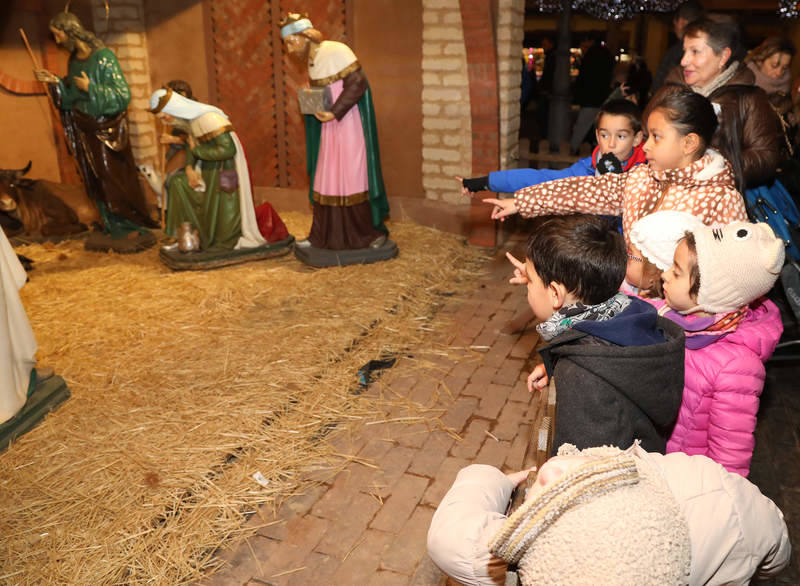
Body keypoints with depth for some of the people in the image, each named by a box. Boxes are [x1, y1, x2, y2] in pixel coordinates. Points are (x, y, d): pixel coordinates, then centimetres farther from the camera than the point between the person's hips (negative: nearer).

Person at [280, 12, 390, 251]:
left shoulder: (336, 51, -14)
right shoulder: (313, 59, 12)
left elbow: (358, 82, -20)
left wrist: (334, 112, -22)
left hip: (349, 126, -8)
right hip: (329, 128, 8)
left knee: (353, 176, -4)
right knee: (325, 180, 8)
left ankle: (374, 232, 9)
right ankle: (323, 236, 15)